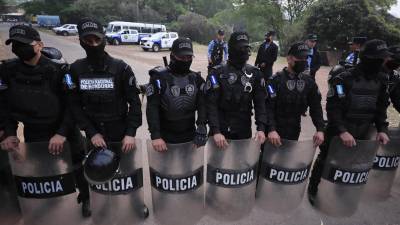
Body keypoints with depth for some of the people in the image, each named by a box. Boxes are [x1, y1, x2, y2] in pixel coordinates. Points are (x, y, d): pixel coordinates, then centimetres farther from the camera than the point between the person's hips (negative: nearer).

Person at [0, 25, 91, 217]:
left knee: (78, 170, 10)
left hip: (65, 133, -3)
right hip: (33, 136, 3)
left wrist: (62, 133, -23)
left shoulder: (58, 70, -13)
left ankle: (86, 198, 37)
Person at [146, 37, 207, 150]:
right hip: (165, 139, -3)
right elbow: (152, 108, -14)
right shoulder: (159, 77, -9)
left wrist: (201, 125, -18)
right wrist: (155, 136, -23)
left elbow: (202, 104, -1)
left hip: (190, 137, 4)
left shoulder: (196, 78, 3)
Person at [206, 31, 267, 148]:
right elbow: (211, 105, -11)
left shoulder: (255, 74, 4)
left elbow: (260, 103, 1)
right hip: (221, 132, -2)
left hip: (245, 132, 3)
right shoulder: (217, 73, -7)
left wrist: (261, 128, -10)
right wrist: (215, 131, -20)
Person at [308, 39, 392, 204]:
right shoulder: (343, 79, -18)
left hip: (362, 134, 6)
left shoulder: (381, 80, 4)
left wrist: (382, 129, -2)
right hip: (338, 133, -6)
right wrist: (342, 131, -31)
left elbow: (381, 107, 11)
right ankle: (313, 189, 29)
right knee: (325, 161, 9)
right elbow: (333, 107, -23)